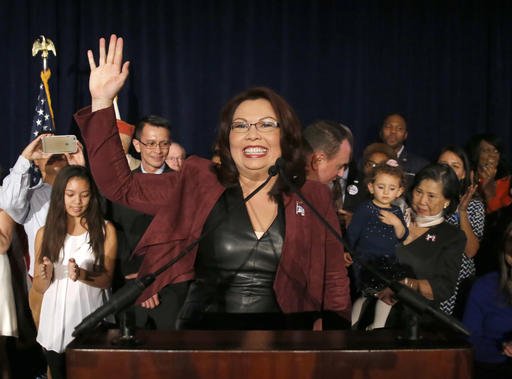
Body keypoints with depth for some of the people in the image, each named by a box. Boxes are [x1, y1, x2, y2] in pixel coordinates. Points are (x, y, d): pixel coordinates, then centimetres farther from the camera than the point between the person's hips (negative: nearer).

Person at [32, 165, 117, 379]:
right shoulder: (45, 233, 3)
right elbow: (39, 287, 6)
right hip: (55, 323, 2)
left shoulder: (105, 230, -2)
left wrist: (82, 275, -22)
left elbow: (106, 280, -3)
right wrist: (46, 276, -16)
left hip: (91, 322, -2)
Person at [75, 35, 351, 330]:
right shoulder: (197, 184, 4)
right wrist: (102, 102, -6)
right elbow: (121, 187, 1)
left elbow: (334, 284, 8)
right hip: (201, 340, 1)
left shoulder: (314, 198, 4)